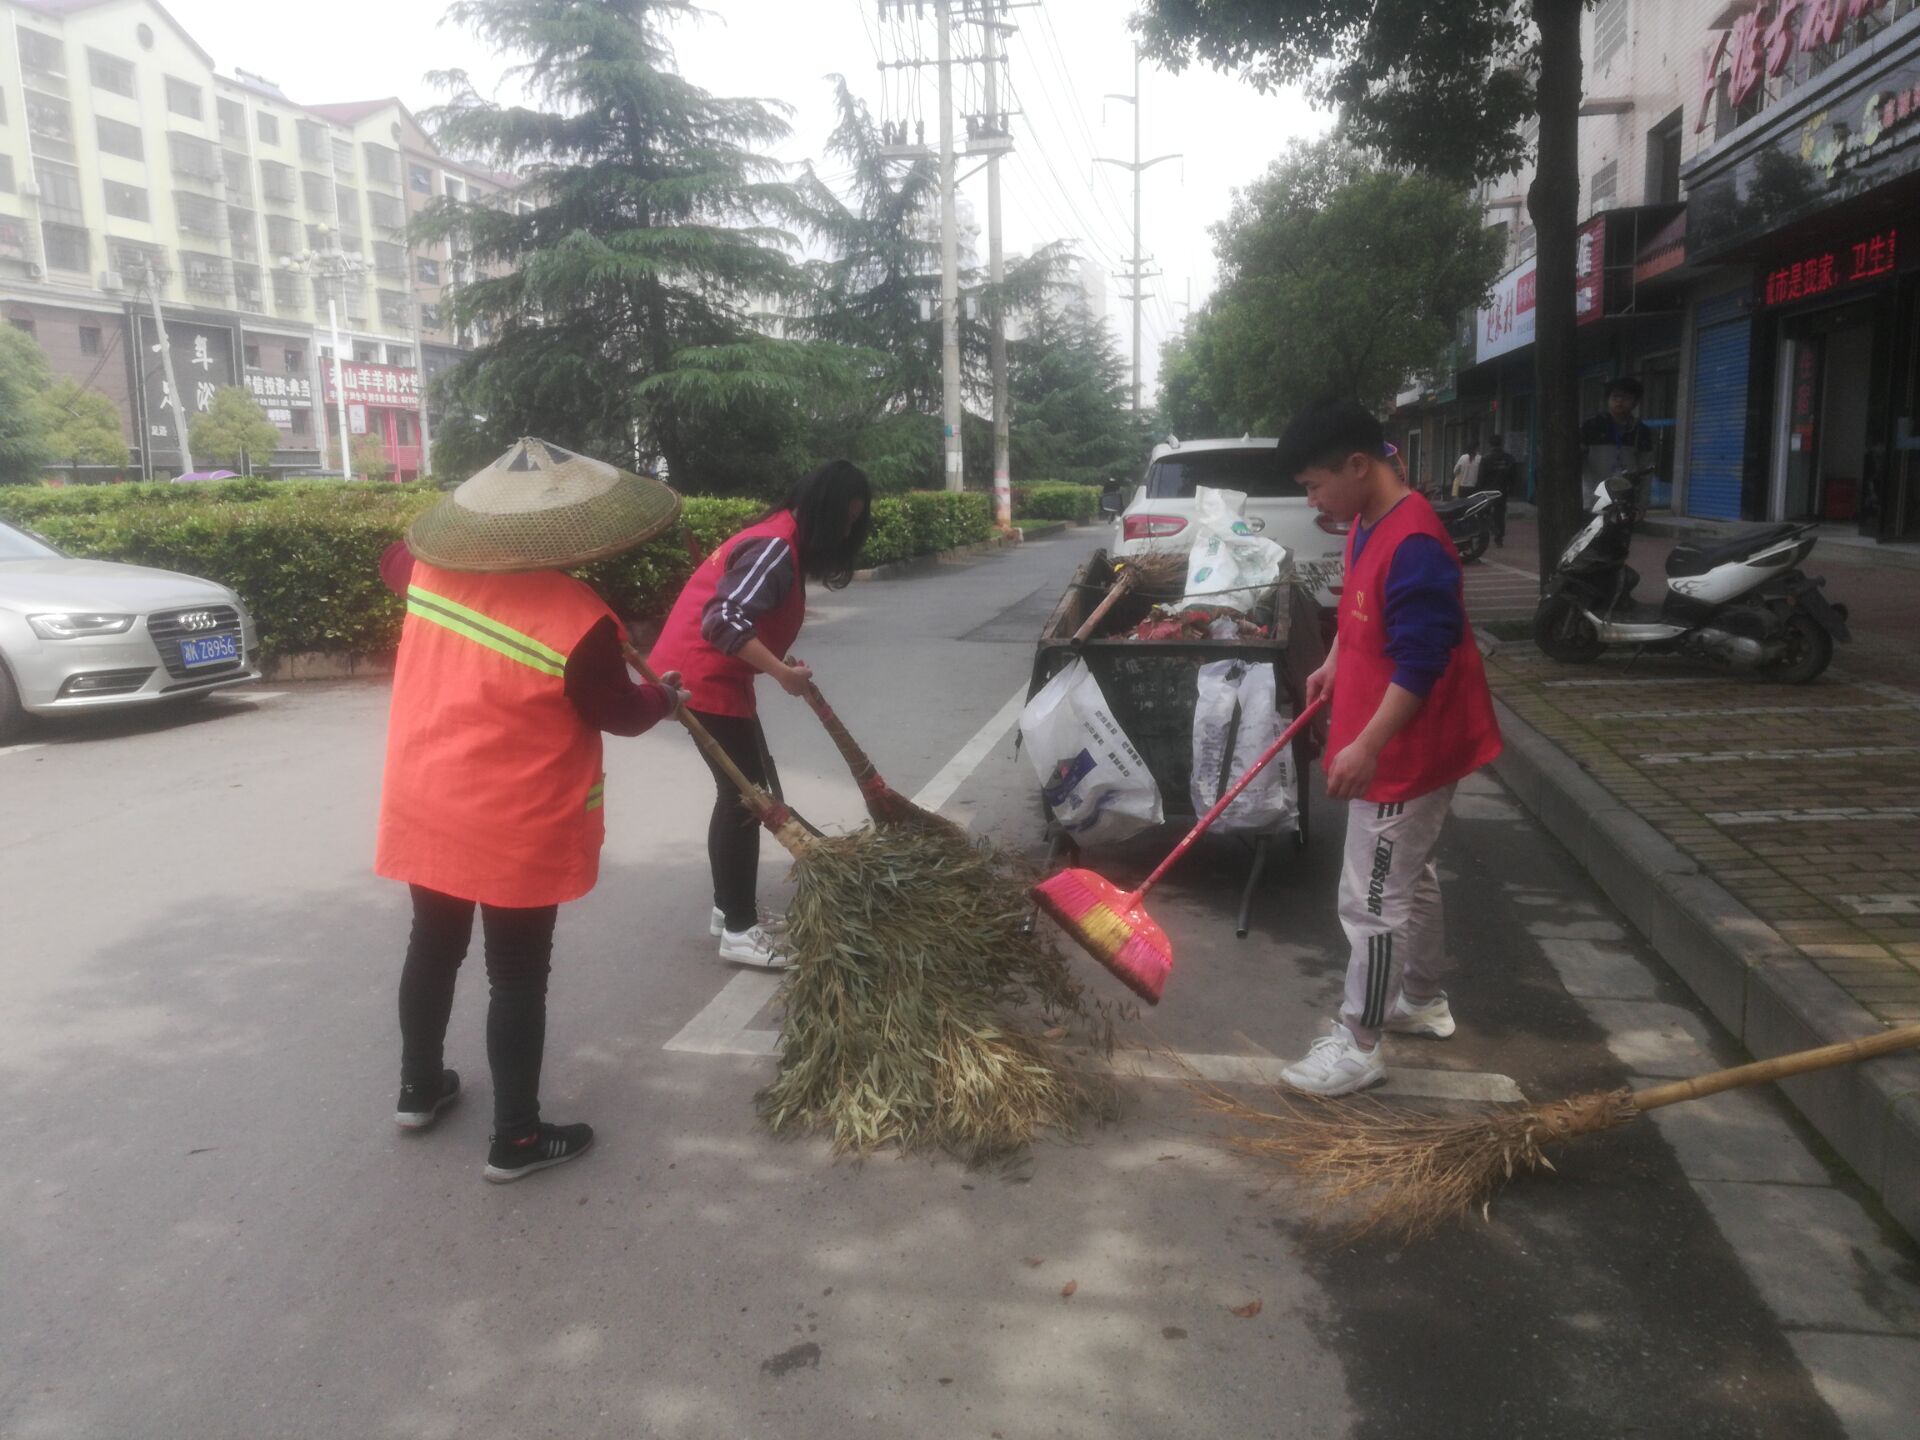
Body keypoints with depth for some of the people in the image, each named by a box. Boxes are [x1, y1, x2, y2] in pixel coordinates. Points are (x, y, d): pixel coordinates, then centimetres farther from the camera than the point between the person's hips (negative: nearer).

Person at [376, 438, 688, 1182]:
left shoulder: (433, 571, -4)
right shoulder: (578, 621, -22)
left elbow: (393, 561, 22)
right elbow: (619, 713, -8)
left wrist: (472, 541, 31)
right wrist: (669, 695, 12)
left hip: (426, 807, 7)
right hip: (516, 829, -6)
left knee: (434, 946, 22)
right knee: (518, 977, 5)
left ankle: (418, 1089, 39)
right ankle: (515, 1139, 16)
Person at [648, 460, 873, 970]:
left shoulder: (785, 542, 12)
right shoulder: (775, 547, -20)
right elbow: (723, 621, -30)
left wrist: (781, 662, 10)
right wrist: (781, 672, -32)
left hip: (717, 674, 10)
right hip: (703, 676, -10)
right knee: (745, 794, -6)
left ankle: (730, 906, 26)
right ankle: (739, 929, 1)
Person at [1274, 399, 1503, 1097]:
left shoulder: (1413, 544, -26)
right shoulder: (1368, 525, 6)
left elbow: (1421, 662, -29)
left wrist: (1368, 746, -30)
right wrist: (1333, 665, 14)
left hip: (1405, 753, -10)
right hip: (1394, 748, 10)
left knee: (1372, 900, -2)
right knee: (1408, 876, 23)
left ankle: (1359, 1044, 10)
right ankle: (1423, 1000, 40)